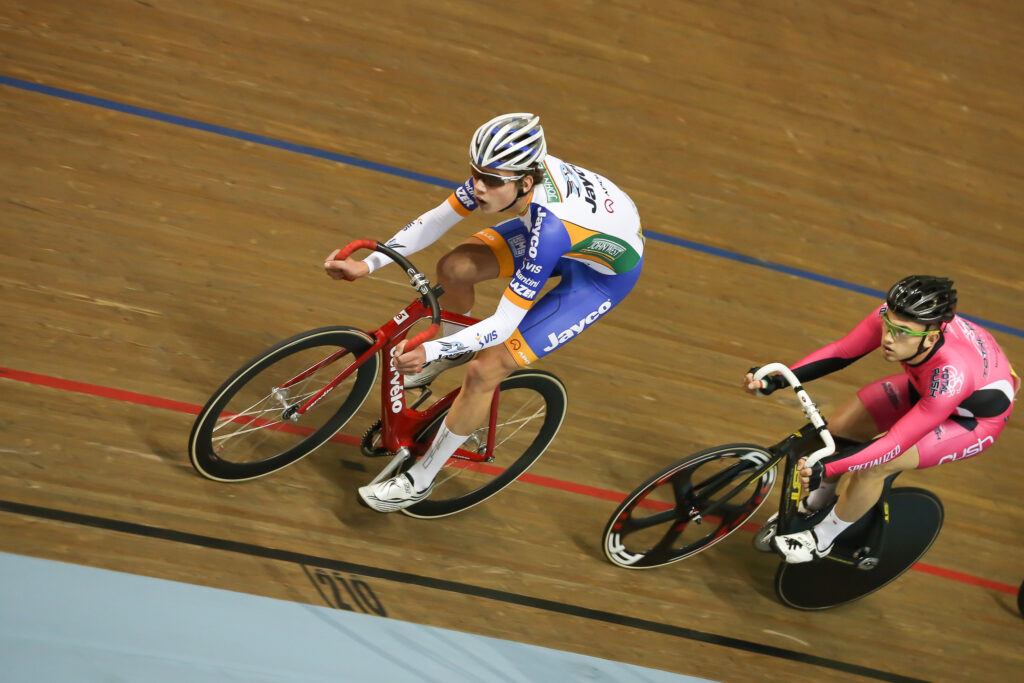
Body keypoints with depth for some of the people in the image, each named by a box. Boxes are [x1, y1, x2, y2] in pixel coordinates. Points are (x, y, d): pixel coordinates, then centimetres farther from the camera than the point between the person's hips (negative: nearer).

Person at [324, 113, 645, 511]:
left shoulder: (551, 228, -42)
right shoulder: (508, 170, -23)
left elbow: (504, 325, -38)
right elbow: (436, 220, -10)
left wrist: (428, 352, -46)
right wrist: (368, 265, -17)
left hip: (606, 272, -7)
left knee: (484, 372, -11)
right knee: (454, 268, -8)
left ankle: (419, 481, 8)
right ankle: (455, 349, 26)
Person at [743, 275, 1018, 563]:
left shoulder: (951, 376, -45)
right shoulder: (895, 316, -31)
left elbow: (895, 443, -40)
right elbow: (839, 353, -18)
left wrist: (826, 467, -50)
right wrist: (778, 380, -31)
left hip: (977, 417, -6)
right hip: (924, 384, 6)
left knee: (873, 464, -23)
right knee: (839, 427, -4)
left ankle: (821, 540, 3)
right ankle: (813, 506, 27)